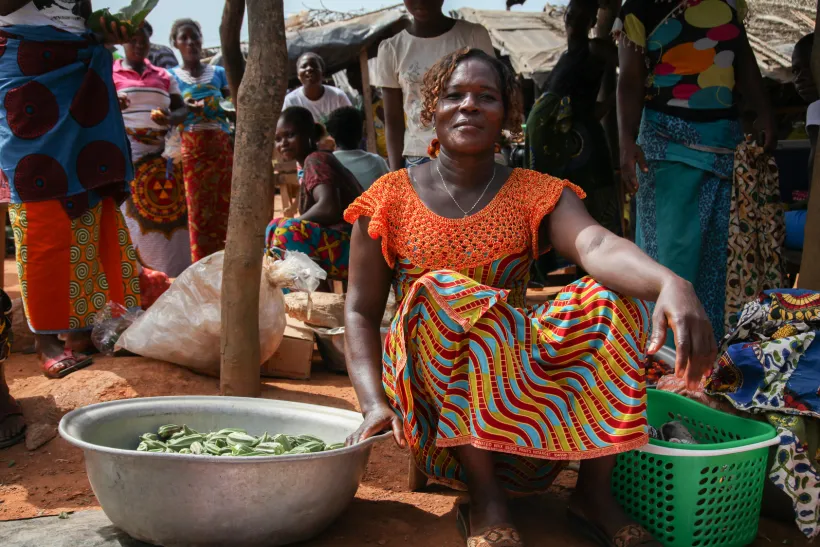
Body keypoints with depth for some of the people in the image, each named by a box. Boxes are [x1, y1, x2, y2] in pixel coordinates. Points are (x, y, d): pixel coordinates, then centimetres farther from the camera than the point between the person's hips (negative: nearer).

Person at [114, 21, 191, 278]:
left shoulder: (163, 76, 17)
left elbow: (182, 109, 13)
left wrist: (170, 118, -10)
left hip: (162, 157, 4)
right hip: (125, 156, -3)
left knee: (168, 216, 0)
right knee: (132, 220, -9)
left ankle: (174, 281, 5)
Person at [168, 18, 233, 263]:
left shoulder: (219, 73, 12)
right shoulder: (172, 76, 8)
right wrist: (185, 109, -16)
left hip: (222, 147, 2)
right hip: (191, 150, -1)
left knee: (224, 207, -1)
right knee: (198, 209, -2)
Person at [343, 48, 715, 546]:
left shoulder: (537, 195, 4)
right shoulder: (391, 198, 3)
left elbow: (597, 244, -18)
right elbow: (361, 313, 0)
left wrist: (672, 283, -40)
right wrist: (375, 403, -18)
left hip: (522, 366, 2)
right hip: (427, 378, -1)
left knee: (619, 292, -18)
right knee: (442, 290, -32)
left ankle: (595, 492, -16)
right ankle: (486, 500, -28)